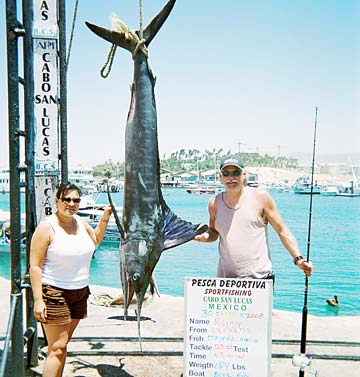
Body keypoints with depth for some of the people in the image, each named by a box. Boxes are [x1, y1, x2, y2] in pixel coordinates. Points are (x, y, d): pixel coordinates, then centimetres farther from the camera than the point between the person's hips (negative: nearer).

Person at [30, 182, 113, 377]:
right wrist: (38, 300, -19)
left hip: (80, 292, 6)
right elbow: (35, 266, -14)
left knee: (63, 344, 13)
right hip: (54, 294, -6)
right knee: (57, 349, -5)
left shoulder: (79, 222, 7)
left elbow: (95, 239, 27)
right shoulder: (47, 227, -13)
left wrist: (105, 218, 12)